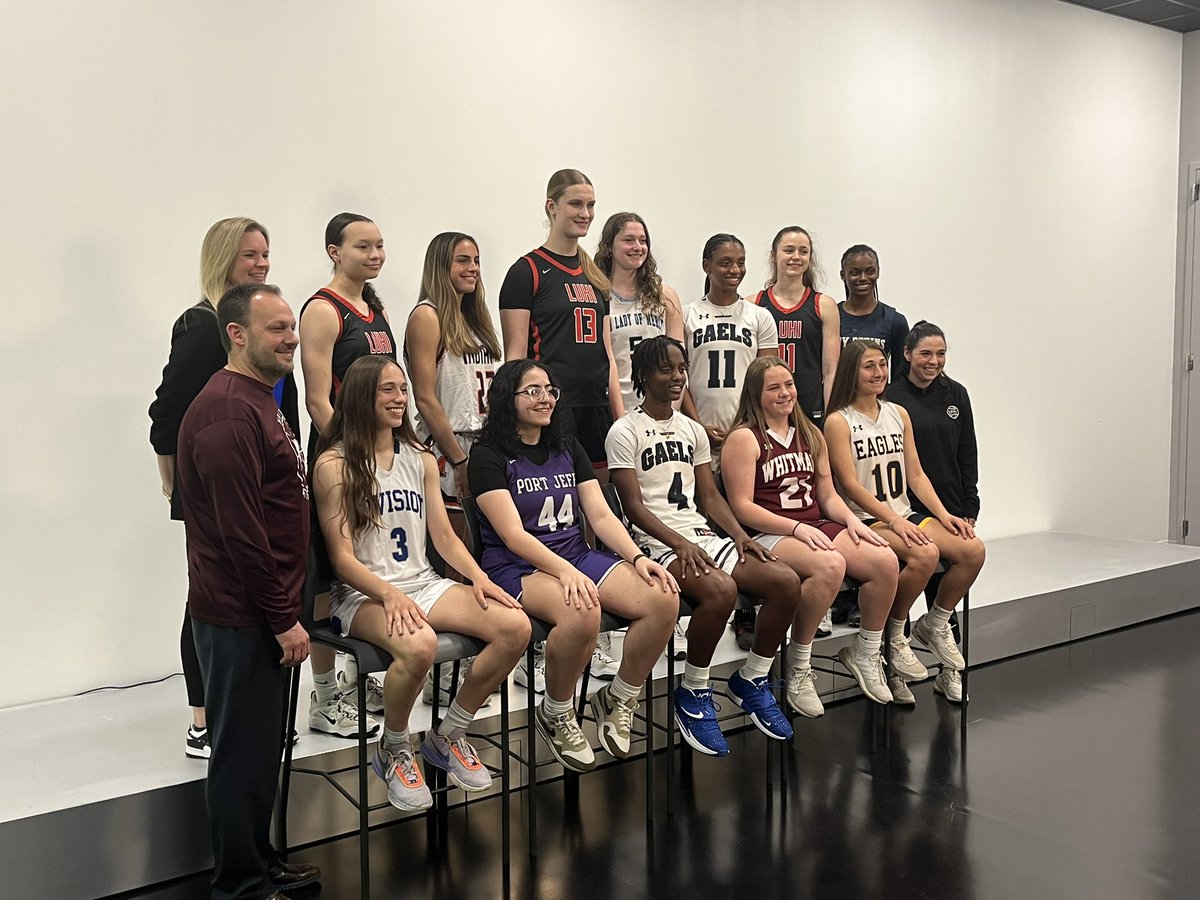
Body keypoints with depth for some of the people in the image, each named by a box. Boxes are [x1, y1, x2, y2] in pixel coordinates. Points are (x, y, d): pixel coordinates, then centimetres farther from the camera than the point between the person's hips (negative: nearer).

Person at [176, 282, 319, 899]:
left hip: (261, 610, 10)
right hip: (240, 615, -10)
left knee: (260, 746, 19)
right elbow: (239, 530, -23)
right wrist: (284, 618, -18)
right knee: (242, 750, 2)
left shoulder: (258, 400, 15)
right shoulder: (227, 413, -20)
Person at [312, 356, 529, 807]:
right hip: (362, 594, -6)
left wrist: (478, 577, -9)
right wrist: (389, 595, -26)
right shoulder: (334, 465, -5)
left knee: (516, 627, -17)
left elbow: (444, 536, 10)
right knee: (419, 645, -39)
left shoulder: (422, 460, 14)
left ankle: (448, 737, 3)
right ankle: (393, 751, -7)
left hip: (423, 584, 6)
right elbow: (342, 557, -10)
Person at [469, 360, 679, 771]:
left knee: (664, 599, -19)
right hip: (517, 568, -6)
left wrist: (637, 557, -9)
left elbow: (601, 515, 9)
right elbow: (513, 535, -13)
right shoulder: (488, 456, -3)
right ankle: (555, 716, -10)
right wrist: (565, 571, -28)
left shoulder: (568, 447, 16)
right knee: (581, 613, -38)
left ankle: (617, 701, 1)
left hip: (577, 555, 6)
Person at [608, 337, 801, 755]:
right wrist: (679, 544, -21)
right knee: (720, 589, -35)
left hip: (702, 536, 7)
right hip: (657, 544, -6)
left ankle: (752, 680, 6)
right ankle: (693, 694, -13)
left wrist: (739, 534, -3)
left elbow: (710, 496, 15)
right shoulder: (625, 431, -2)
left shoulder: (692, 430, 18)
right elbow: (633, 505, -9)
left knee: (787, 582, -14)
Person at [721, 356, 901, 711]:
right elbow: (742, 507, -11)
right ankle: (797, 667, -18)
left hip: (817, 528, 7)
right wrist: (797, 528, -19)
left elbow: (828, 495, 20)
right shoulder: (744, 438, -3)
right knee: (830, 566, -36)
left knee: (886, 561, -17)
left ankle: (866, 653, 5)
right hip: (767, 537, -7)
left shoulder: (811, 434, 19)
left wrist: (851, 520, -1)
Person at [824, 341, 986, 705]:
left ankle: (935, 624, 7)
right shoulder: (838, 421, -5)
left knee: (973, 548, -15)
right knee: (925, 554, -33)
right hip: (865, 521, -6)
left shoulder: (899, 414, 15)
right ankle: (893, 638, -10)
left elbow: (916, 475, 13)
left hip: (904, 516, 7)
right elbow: (850, 484, -12)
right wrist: (894, 522, -20)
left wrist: (944, 515, -1)